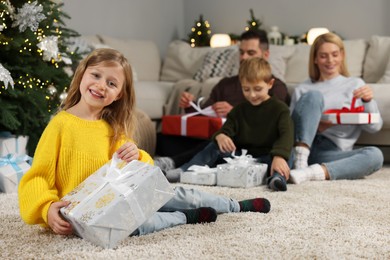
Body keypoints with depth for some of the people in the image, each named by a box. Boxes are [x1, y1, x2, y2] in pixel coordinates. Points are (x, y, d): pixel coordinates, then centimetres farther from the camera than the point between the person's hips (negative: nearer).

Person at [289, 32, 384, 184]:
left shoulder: (355, 84, 18)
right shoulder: (303, 90, 16)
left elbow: (374, 127, 10)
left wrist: (368, 101, -9)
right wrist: (315, 127, -13)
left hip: (334, 153, 1)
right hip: (301, 145, -1)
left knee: (375, 155, -27)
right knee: (314, 95, -21)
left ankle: (310, 173, -40)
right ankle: (299, 164, -35)